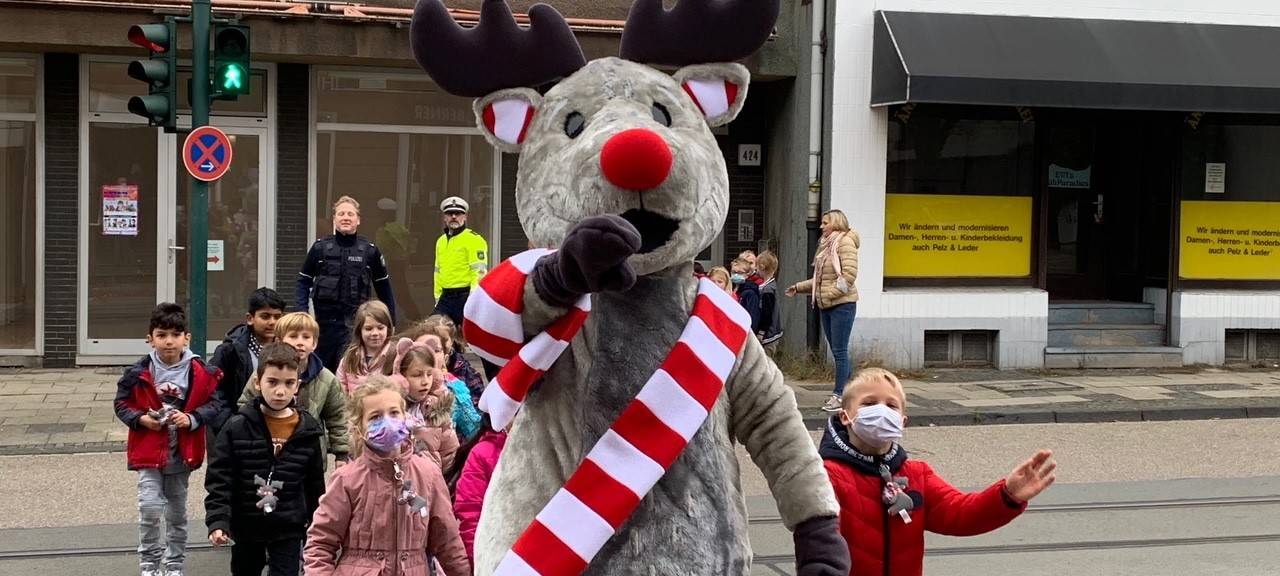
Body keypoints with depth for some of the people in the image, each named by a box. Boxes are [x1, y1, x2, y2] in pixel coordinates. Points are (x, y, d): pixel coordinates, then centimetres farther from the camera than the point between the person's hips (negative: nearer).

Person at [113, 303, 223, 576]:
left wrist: (192, 419, -18)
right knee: (150, 507, -15)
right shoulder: (139, 373, -8)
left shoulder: (201, 374, -7)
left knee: (177, 513, 15)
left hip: (182, 453, 2)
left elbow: (214, 404, -2)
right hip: (149, 451, -2)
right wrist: (141, 419, -16)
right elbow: (121, 404, 1)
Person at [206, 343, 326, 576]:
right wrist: (218, 521, -20)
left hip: (289, 530, 0)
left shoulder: (307, 432, -5)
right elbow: (219, 480, -9)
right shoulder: (237, 428, -9)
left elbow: (315, 486, 4)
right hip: (246, 526, 0)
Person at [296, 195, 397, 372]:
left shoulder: (370, 250, 1)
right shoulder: (320, 248, 2)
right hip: (324, 322, 2)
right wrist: (301, 313, -4)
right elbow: (304, 281, 7)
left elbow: (383, 287, 8)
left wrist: (390, 322, 9)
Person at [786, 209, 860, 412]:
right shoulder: (826, 244, 17)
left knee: (839, 351, -7)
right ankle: (849, 390, 17)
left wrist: (828, 294, -18)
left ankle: (839, 395, -4)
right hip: (826, 306, 9)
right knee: (837, 350, 11)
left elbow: (849, 274, -19)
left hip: (842, 304, -9)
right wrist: (799, 287, 17)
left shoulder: (845, 242, -10)